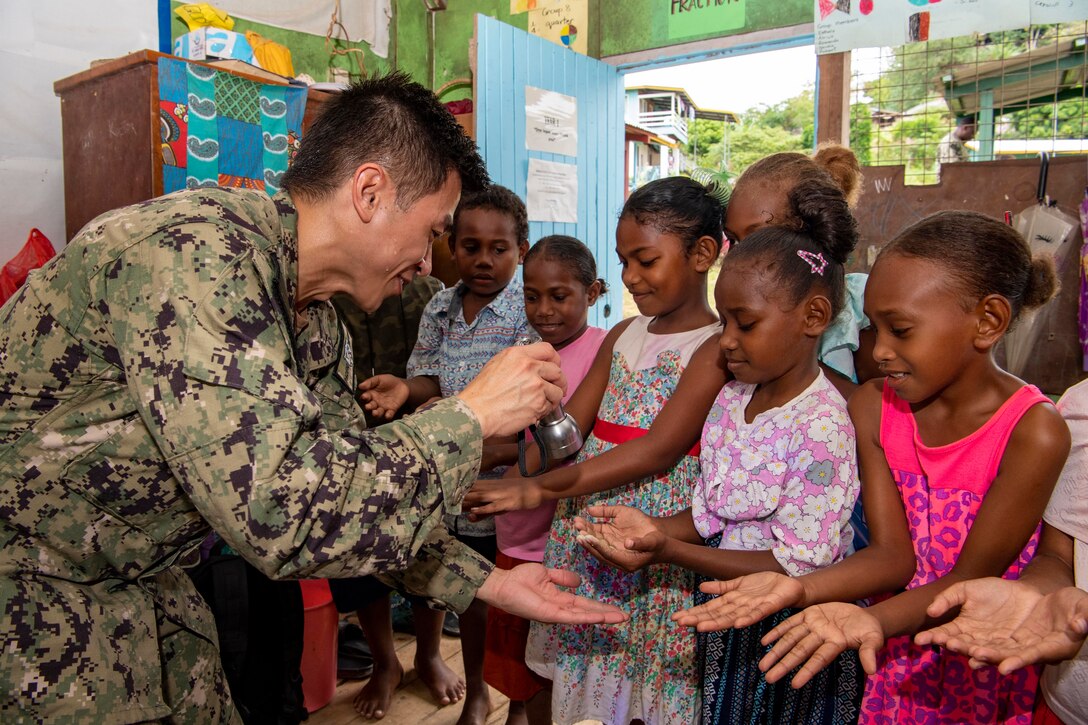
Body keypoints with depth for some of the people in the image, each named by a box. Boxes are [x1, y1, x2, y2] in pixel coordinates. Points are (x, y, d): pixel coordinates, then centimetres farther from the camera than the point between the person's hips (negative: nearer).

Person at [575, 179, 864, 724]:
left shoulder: (821, 426, -24)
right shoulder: (732, 397, -1)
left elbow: (796, 565, -23)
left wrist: (668, 551, -27)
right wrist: (653, 527, -13)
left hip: (787, 641, -6)